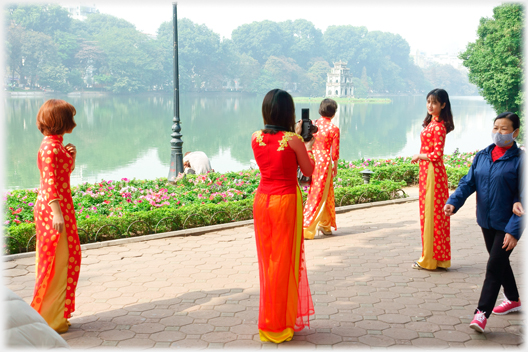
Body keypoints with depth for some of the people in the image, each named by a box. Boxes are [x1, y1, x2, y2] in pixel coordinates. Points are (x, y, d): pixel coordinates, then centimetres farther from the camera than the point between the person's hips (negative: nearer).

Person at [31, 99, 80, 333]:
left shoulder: (57, 145, 13)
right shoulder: (50, 148, -16)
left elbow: (67, 171, 25)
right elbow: (50, 182, -22)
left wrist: (72, 156, 8)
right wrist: (57, 213, -27)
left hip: (61, 205, 10)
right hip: (53, 208, -10)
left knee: (67, 258, 15)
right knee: (56, 261, -3)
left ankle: (56, 313, 26)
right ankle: (49, 320, 7)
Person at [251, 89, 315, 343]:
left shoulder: (256, 138, 0)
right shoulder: (294, 140, -15)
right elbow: (308, 171, -3)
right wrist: (308, 146, 13)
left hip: (262, 200, 5)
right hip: (286, 201, -5)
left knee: (267, 260, 16)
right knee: (284, 261, 6)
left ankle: (269, 319, 28)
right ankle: (280, 324, 16)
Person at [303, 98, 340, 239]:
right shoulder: (334, 128, -10)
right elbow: (335, 151, -6)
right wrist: (335, 166, 10)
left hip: (312, 160, 6)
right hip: (324, 162, -6)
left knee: (327, 194, 21)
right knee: (318, 197, 1)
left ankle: (325, 225, 32)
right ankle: (306, 229, -1)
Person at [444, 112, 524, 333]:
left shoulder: (519, 160, -14)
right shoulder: (482, 156, 3)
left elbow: (522, 198, -16)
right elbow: (468, 182, 1)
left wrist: (514, 230, -21)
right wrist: (453, 202, -17)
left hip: (507, 224, -6)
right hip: (486, 221, 6)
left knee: (494, 267, -7)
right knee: (500, 262, 21)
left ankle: (482, 312, -1)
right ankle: (513, 300, 41)